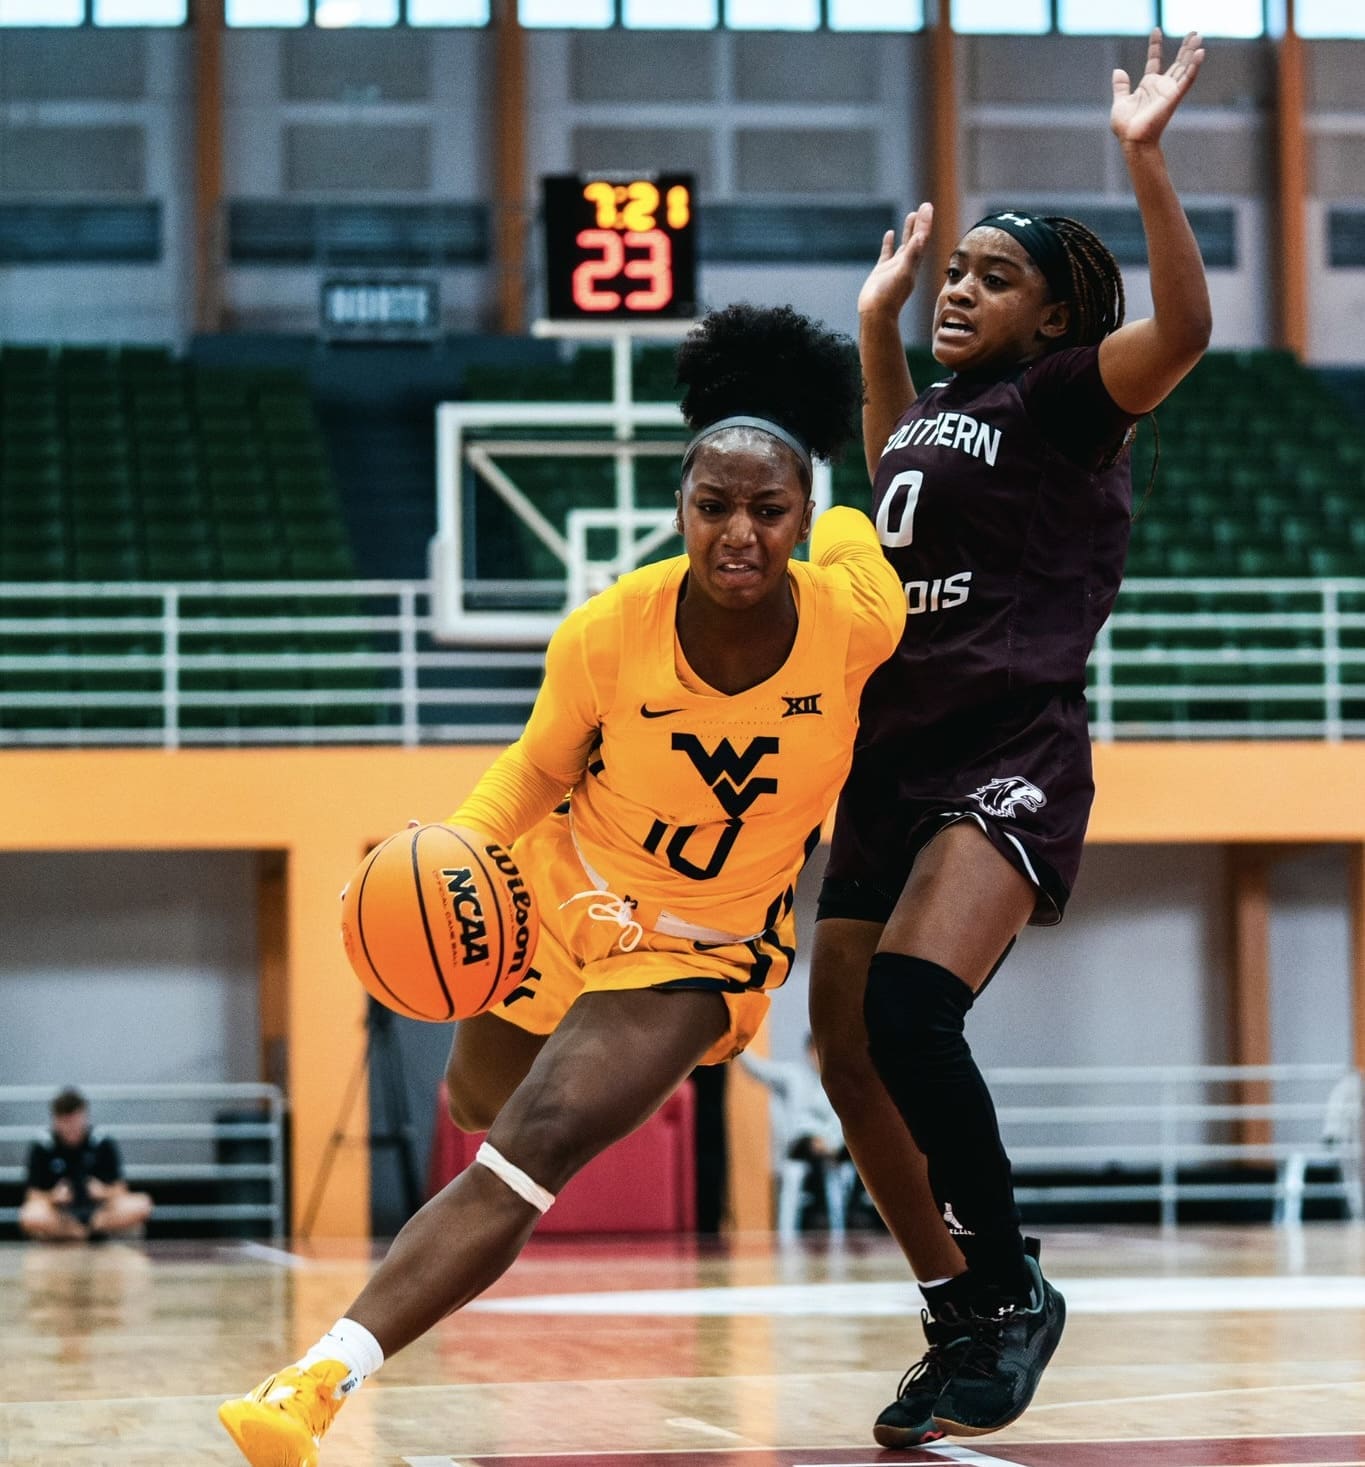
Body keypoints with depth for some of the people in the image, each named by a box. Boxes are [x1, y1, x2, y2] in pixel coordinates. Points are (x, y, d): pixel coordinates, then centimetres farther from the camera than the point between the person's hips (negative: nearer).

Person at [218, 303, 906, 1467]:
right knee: (479, 1106, 28)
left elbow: (858, 524, -1)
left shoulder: (858, 619, -26)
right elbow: (539, 767, -7)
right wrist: (453, 847, -23)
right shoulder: (610, 631, -26)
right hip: (558, 898, 2)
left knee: (535, 1153, -24)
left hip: (701, 955, -2)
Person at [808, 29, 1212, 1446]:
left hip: (1007, 768, -8)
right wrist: (877, 318, 36)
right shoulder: (930, 408, 18)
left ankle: (1013, 1291, -11)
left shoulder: (1061, 399, -3)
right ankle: (963, 1332, 18)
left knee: (909, 1009, -28)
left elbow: (1183, 331, -23)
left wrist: (1144, 158, -29)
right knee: (849, 1060, 4)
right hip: (886, 772, 8)